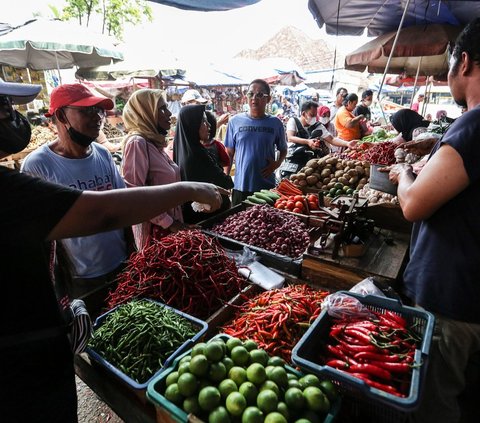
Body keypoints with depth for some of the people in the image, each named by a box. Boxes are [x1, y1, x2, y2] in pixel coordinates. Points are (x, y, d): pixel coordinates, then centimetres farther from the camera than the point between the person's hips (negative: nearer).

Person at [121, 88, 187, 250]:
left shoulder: (155, 142, 8)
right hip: (155, 228, -7)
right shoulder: (137, 143, -17)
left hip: (171, 224, 7)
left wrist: (175, 221, 13)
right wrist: (167, 223, -17)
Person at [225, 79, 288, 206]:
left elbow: (283, 150, 13)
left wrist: (277, 164, -7)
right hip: (241, 186, 0)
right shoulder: (235, 121, 1)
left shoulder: (275, 123, 2)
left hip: (268, 186, 0)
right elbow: (229, 153, 6)